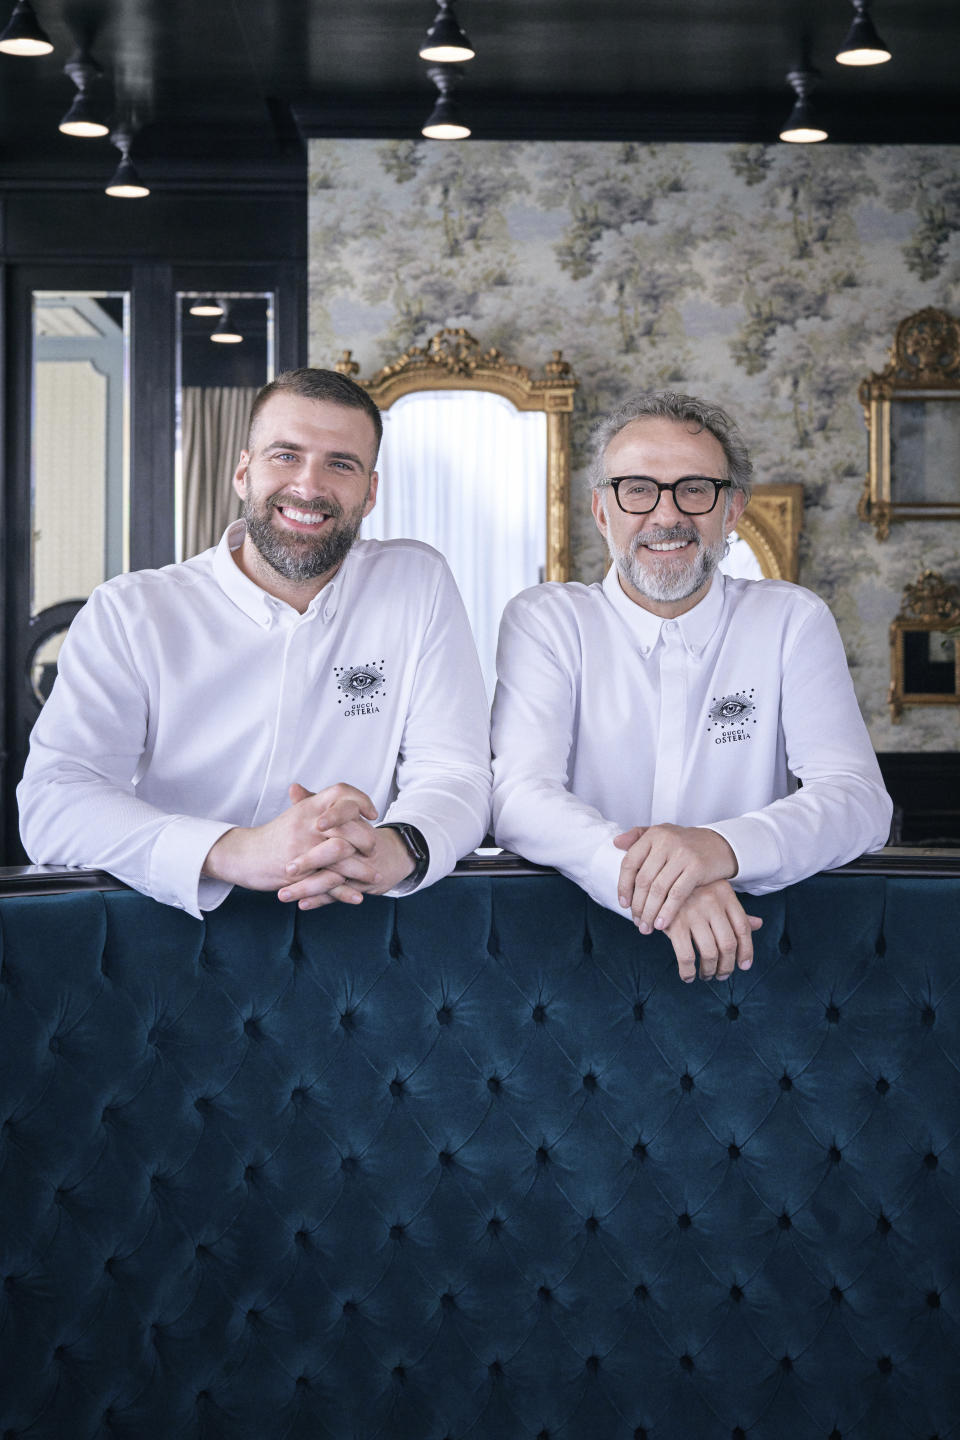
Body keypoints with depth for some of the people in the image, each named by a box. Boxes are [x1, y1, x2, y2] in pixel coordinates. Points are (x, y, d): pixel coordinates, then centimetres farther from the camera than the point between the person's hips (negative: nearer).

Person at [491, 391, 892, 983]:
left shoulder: (792, 622, 7)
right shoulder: (545, 621, 3)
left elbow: (859, 799, -5)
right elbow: (522, 799, -11)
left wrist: (722, 846, -28)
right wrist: (640, 875, -32)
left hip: (748, 944, 1)